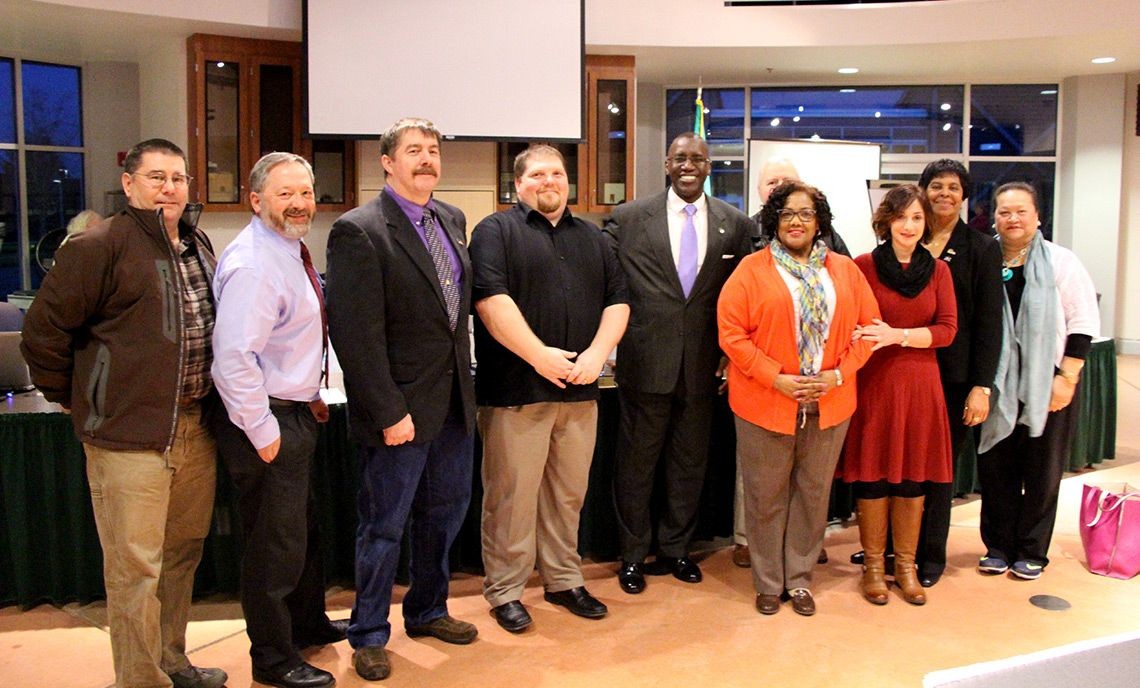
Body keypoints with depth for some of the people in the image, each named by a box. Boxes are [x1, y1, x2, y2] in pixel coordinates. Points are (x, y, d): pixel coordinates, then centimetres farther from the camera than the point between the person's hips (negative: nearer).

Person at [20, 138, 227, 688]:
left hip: (196, 429, 7)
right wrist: (70, 397, 1)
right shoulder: (100, 247, -10)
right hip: (130, 434, -7)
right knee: (135, 568, 0)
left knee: (182, 554, 17)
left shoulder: (198, 247, 14)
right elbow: (43, 330, -8)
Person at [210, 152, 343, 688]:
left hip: (295, 411, 10)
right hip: (266, 419, -10)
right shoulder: (253, 264, -22)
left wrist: (309, 397, 14)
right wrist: (263, 431, -24)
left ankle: (308, 623, 44)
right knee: (275, 542, 3)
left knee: (303, 528, 24)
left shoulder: (291, 251, 9)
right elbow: (234, 356, -28)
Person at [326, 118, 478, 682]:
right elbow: (357, 334, -18)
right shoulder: (358, 231, -15)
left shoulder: (452, 220, 8)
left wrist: (464, 380, 9)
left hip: (454, 402, 7)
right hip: (401, 407, -7)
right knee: (384, 526, 7)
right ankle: (368, 636, 26)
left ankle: (427, 611, 39)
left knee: (444, 513, 19)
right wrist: (389, 413, -18)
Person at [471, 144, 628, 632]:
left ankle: (564, 581, 26)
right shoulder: (496, 231, 0)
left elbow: (617, 300, 12)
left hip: (579, 390, 5)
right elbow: (491, 299, -13)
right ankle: (504, 591, 15)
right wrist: (541, 357, -17)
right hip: (516, 390, -5)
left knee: (569, 493, 12)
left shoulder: (591, 238, 18)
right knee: (511, 495, 1)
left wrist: (596, 353, -5)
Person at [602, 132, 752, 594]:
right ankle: (633, 555, 25)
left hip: (703, 364, 2)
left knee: (690, 464, 14)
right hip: (645, 361, -2)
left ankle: (675, 548, 32)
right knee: (636, 463, 9)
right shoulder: (628, 218, -1)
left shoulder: (735, 224, 4)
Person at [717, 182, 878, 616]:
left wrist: (838, 374, -8)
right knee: (766, 497, 7)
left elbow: (868, 327, 6)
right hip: (764, 404, -3)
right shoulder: (752, 270, -3)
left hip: (829, 404, 3)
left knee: (813, 493, 12)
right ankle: (768, 583, 21)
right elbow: (731, 333, -9)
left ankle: (799, 578, 27)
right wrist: (777, 378, -15)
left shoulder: (845, 271, 7)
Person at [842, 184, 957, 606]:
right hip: (873, 382, -2)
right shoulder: (863, 266, -2)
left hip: (920, 384, 3)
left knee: (913, 476, 9)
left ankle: (905, 564, 22)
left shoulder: (938, 271, 6)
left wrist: (898, 336, -14)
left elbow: (948, 330, -1)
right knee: (872, 474, 3)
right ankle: (873, 565, 17)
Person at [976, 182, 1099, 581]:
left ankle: (1032, 551, 20)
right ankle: (998, 546, 21)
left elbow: (1083, 321, -3)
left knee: (1042, 471, 6)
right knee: (995, 468, 7)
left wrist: (1067, 378, -10)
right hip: (997, 384, 2)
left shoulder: (1061, 261, -1)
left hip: (1048, 383, -2)